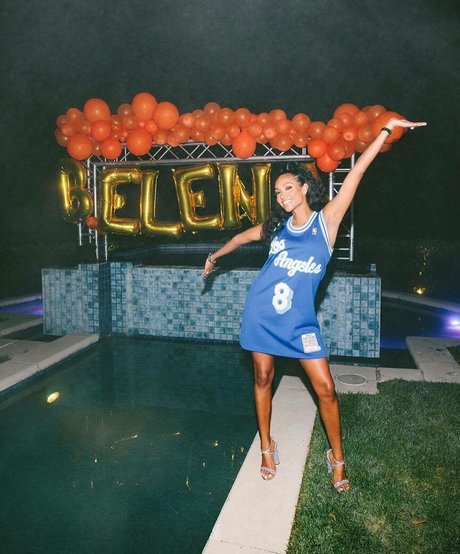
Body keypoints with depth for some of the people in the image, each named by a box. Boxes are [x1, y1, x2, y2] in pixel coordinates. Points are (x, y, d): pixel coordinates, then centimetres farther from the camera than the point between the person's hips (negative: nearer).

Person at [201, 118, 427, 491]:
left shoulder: (326, 220, -4)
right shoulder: (276, 227, 4)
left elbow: (358, 171, -8)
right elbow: (242, 237, 23)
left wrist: (387, 129, -8)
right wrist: (214, 257, 35)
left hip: (300, 321, -2)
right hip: (261, 314, 3)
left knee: (326, 389, -1)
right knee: (263, 379, 11)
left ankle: (337, 458, 20)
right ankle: (267, 447, 30)